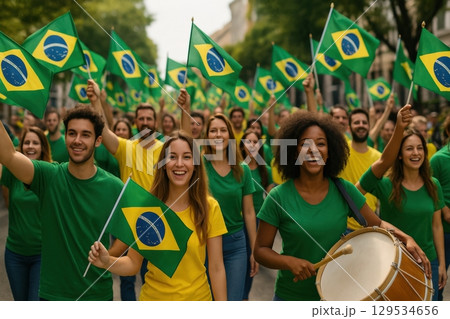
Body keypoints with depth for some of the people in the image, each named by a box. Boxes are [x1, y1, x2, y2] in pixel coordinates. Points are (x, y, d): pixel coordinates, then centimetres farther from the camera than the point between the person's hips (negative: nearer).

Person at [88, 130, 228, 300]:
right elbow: (133, 263, -7)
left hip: (198, 296, 0)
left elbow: (216, 267, -9)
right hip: (154, 296, 0)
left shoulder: (210, 207, -12)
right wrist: (108, 262, -26)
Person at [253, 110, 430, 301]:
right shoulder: (278, 197, -13)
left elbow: (377, 224, 4)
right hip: (291, 297, -2)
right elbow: (260, 250, -8)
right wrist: (289, 262, -25)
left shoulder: (344, 190, -6)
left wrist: (406, 239, -14)